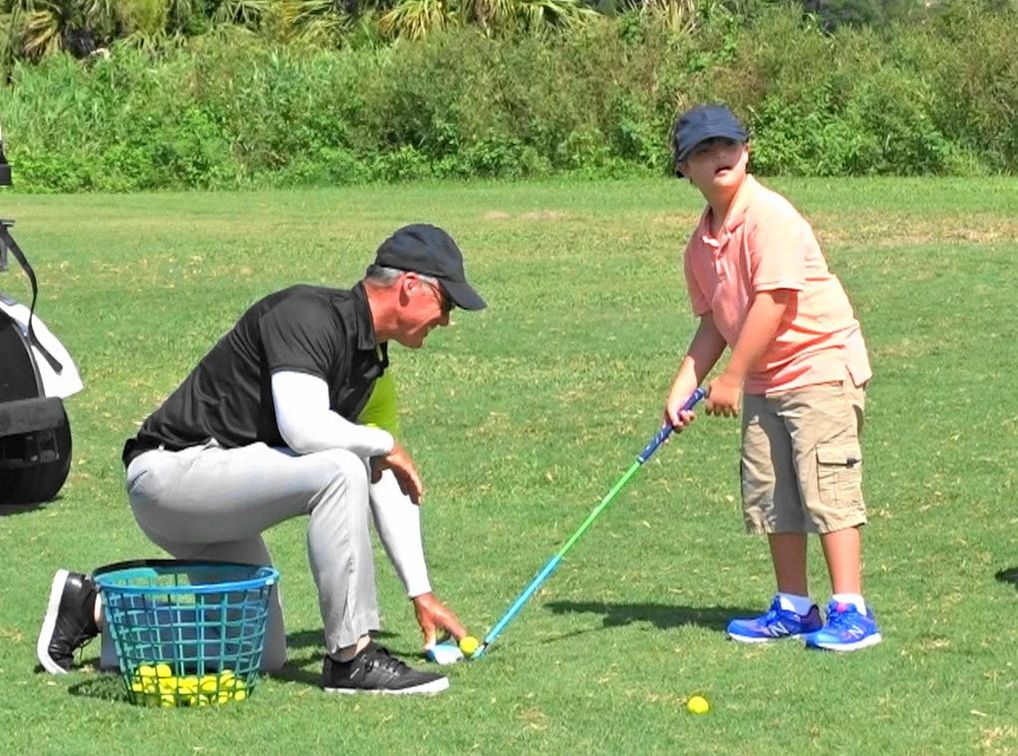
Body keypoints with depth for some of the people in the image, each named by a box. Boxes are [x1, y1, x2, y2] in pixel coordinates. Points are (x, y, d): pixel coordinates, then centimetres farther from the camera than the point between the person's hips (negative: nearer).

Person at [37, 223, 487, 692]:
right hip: (168, 471, -10)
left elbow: (387, 484, 15)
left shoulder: (374, 367, 10)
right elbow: (304, 428, -33)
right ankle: (350, 659, -20)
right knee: (339, 469, -27)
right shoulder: (308, 315, -18)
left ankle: (94, 606, 20)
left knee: (264, 654, 11)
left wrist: (421, 593, 13)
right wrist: (384, 444, -15)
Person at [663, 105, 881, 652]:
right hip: (762, 381, 9)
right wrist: (683, 388, 5)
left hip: (820, 364, -9)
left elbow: (773, 301, -22)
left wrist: (732, 378, -17)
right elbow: (713, 323, 15)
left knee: (825, 485, -13)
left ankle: (851, 611, -12)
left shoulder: (769, 216, -18)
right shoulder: (701, 242, 7)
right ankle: (794, 607, 21)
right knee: (768, 496, 10)